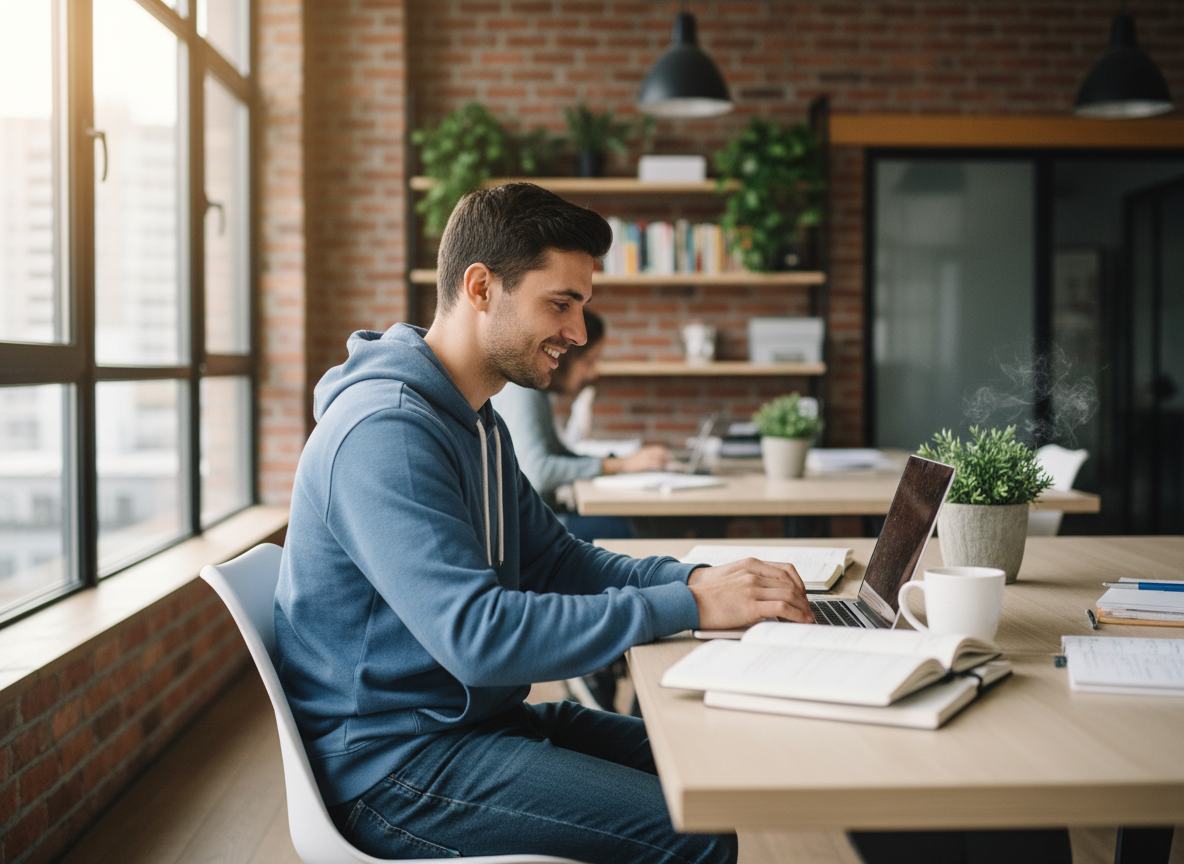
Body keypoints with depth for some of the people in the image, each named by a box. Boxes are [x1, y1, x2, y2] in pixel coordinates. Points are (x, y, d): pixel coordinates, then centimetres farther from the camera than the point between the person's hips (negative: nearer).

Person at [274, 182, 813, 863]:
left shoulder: (479, 423, 13)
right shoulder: (386, 430, -22)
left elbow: (560, 561, 12)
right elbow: (477, 634, -30)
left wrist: (697, 577, -6)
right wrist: (690, 606, -27)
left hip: (477, 717, 10)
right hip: (391, 760, -10)